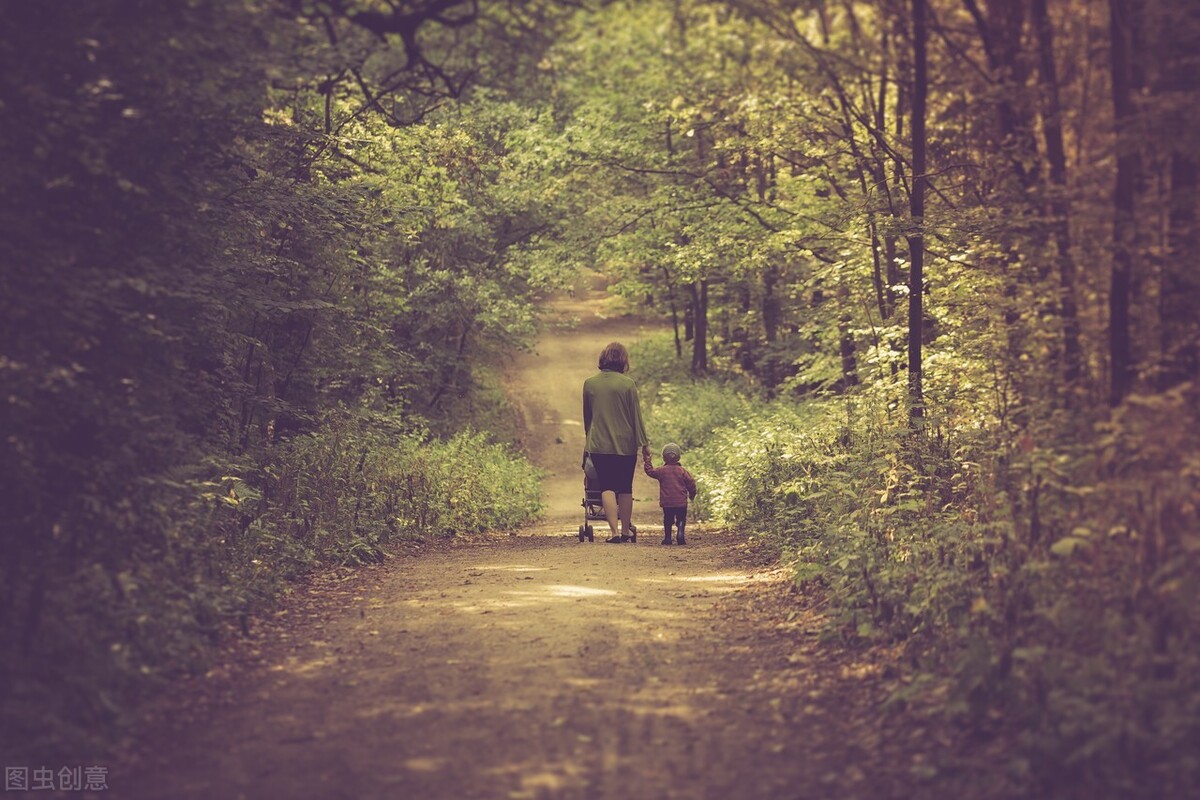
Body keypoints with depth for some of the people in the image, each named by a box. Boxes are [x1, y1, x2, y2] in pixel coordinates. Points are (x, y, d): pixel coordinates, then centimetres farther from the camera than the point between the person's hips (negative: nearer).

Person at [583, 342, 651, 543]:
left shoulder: (589, 384, 1)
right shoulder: (627, 384, -8)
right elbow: (636, 416, -5)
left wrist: (589, 436, 28)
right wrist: (644, 443, 1)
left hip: (599, 445, 1)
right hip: (626, 444, -1)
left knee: (607, 487, 2)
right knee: (625, 488, 12)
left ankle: (614, 530, -11)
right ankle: (626, 530, 20)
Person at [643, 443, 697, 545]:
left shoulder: (662, 471, -2)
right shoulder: (682, 471, -1)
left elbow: (650, 471, 8)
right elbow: (691, 483, 1)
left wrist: (647, 461, 21)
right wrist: (692, 494, 17)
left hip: (666, 502, 1)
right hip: (681, 502, -1)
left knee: (667, 520, 12)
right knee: (681, 519, 8)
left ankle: (667, 537, 9)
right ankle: (680, 534, -12)